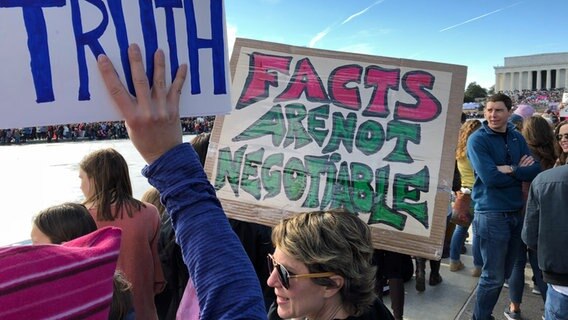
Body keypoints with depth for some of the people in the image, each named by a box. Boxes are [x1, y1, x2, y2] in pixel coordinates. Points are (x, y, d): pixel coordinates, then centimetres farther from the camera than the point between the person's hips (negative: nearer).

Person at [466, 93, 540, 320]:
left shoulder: (517, 138, 8)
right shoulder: (478, 139, -11)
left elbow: (536, 170, -3)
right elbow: (490, 177, -21)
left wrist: (510, 170, -18)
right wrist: (520, 172, -9)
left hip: (517, 212, 6)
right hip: (491, 214, -6)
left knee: (504, 274, 17)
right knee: (494, 276, 2)